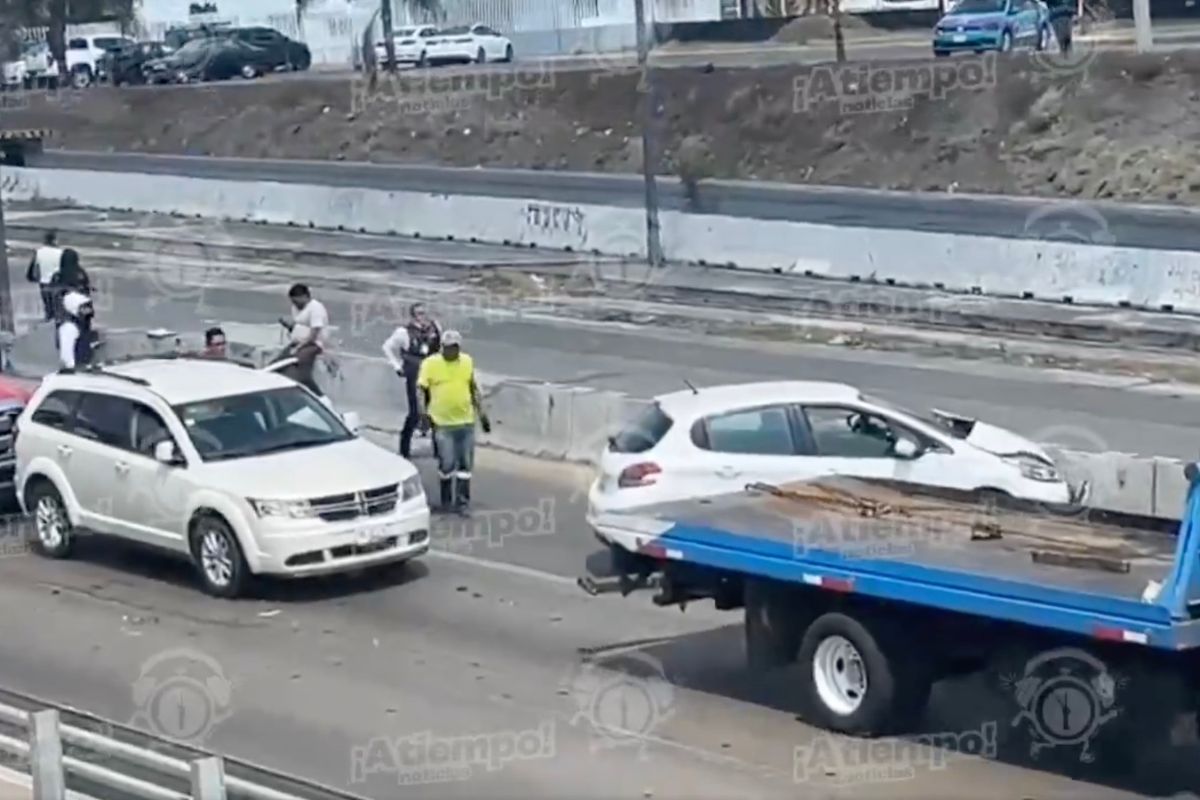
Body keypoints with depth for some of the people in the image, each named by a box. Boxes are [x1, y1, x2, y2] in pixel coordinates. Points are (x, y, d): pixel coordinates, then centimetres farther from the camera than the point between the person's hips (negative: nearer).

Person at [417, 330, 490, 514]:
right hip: (442, 423, -4)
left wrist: (481, 413, 13)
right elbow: (421, 390, -5)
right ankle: (446, 501, 15)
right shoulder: (430, 364, -5)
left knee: (465, 464, 5)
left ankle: (462, 501, 13)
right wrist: (424, 412, -17)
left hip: (466, 421, 4)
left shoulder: (467, 361, 7)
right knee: (447, 464, -1)